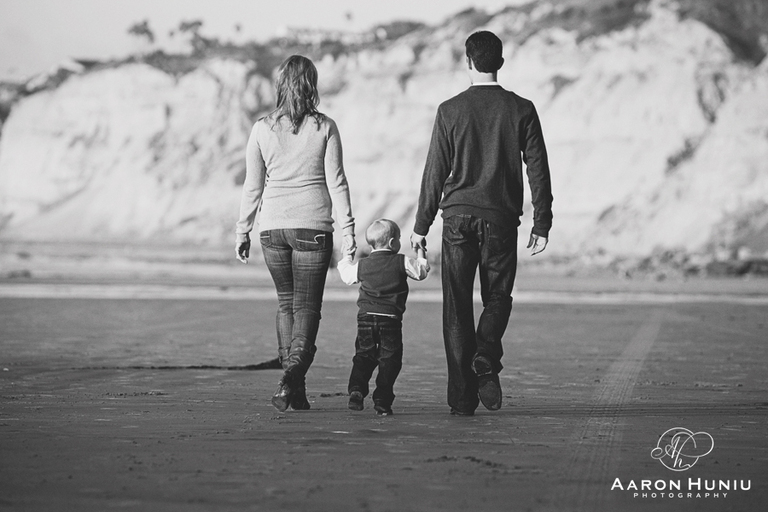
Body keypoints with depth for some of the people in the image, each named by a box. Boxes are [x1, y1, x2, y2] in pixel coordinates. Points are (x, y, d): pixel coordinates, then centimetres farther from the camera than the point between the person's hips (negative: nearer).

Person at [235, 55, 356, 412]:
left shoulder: (262, 129, 0)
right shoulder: (324, 128, -4)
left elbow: (252, 186, 3)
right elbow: (336, 181, -4)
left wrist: (242, 231, 12)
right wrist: (348, 228, 1)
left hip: (273, 227, 2)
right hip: (313, 227, -2)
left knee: (286, 302, 16)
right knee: (307, 306, 3)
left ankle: (295, 392, 15)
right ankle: (293, 376, -18)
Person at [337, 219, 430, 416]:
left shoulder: (362, 265, 7)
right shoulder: (402, 262, -2)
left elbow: (347, 275, 23)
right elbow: (421, 271, 7)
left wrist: (346, 259, 43)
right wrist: (421, 255, 26)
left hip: (365, 318, 3)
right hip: (390, 319, -3)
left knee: (363, 356, 12)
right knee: (389, 359, 2)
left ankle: (356, 389, -9)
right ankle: (382, 400, -4)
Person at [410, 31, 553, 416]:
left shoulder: (451, 110, -1)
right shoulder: (521, 110, 2)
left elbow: (435, 172, 0)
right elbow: (538, 170, 1)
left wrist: (421, 225, 7)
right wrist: (542, 224, 7)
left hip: (458, 217, 0)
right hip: (501, 218, 1)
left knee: (457, 307, 5)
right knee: (497, 297, 15)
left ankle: (462, 397, 3)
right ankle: (486, 362, -14)